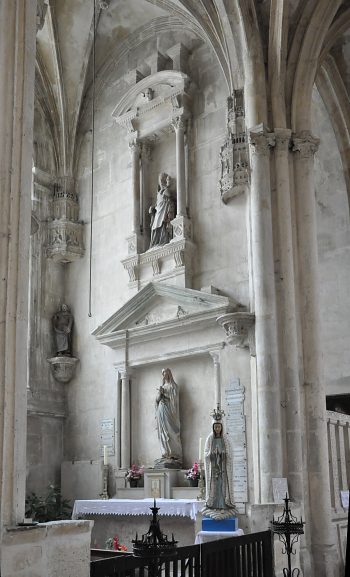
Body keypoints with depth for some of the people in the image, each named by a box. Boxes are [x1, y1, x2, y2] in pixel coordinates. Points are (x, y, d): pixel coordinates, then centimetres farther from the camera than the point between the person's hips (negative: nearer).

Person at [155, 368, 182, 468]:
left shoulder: (173, 385, 1)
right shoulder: (162, 386, 20)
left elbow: (174, 398, -9)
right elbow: (157, 399, 15)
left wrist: (164, 393, -10)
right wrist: (160, 393, -4)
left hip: (168, 410, -7)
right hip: (161, 410, 7)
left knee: (170, 432, -10)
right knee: (162, 432, 3)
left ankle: (174, 454, -9)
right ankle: (166, 454, 4)